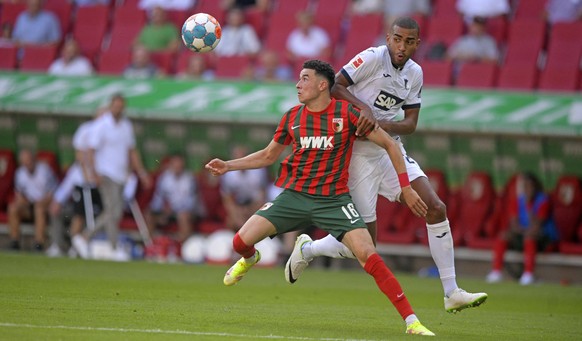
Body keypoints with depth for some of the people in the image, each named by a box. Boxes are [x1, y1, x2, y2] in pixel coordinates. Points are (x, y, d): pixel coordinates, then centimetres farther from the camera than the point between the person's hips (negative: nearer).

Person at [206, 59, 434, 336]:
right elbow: (268, 155, 21)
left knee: (368, 256, -21)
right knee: (241, 241, -9)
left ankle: (411, 321, -17)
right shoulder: (292, 117, 5)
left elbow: (389, 144, -1)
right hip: (294, 196, 3)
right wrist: (228, 166, 11)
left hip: (334, 199, -3)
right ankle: (250, 259, 33)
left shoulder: (347, 113, -7)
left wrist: (406, 187, -4)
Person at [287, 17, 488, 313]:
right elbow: (334, 85, -15)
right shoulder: (372, 58, -13)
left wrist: (383, 125, -15)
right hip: (360, 153, -7)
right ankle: (307, 249, 24)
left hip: (391, 150, 7)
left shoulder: (414, 74, 7)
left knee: (436, 209, -7)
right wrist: (363, 107, -29)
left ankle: (451, 293, -2)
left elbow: (411, 123, 5)